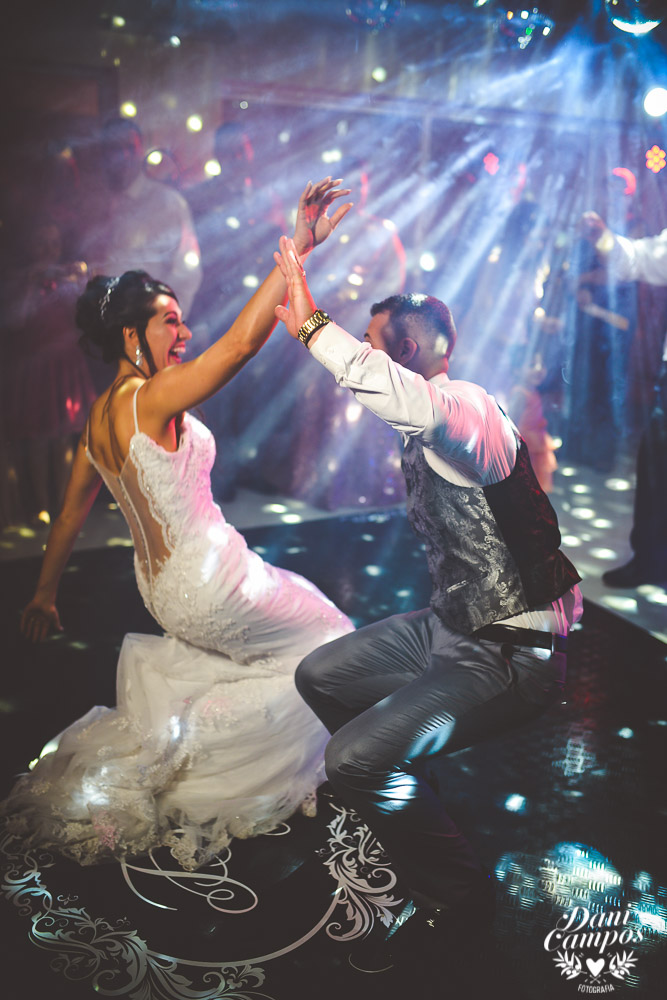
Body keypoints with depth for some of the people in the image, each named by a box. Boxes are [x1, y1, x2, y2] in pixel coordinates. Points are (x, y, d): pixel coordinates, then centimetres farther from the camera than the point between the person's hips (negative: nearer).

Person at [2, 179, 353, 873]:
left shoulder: (100, 415, 5)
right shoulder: (153, 396, -21)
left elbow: (72, 509, 13)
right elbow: (242, 341, -32)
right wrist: (298, 248, -32)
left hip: (161, 584, 9)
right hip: (208, 587, -9)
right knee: (330, 642, 11)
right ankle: (187, 739, 7)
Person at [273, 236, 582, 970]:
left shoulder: (466, 408, -22)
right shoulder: (422, 433, 7)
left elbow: (402, 394, -48)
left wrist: (312, 325, -39)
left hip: (510, 653, -10)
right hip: (451, 625, 10)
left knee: (356, 760, -22)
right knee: (320, 677, 17)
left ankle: (454, 901, 4)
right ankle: (416, 803, 34)